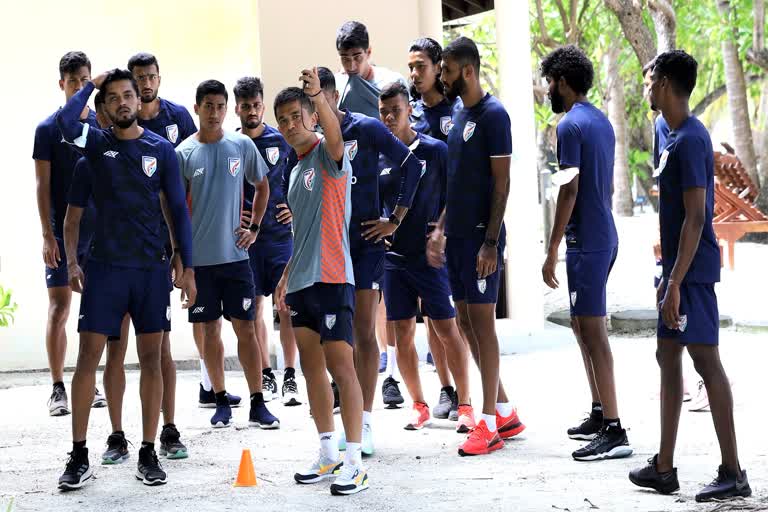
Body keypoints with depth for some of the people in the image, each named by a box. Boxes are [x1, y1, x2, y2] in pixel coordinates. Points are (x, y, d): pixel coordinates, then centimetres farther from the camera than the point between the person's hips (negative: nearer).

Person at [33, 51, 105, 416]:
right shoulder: (48, 129, -1)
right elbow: (43, 185, -3)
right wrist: (47, 235, -10)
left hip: (98, 232, 3)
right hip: (62, 232, -3)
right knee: (59, 307, -3)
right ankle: (58, 389, 2)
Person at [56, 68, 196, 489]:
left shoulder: (161, 149, 4)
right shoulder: (96, 144, 3)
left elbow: (178, 210, 5)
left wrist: (187, 268, 2)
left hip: (151, 267, 1)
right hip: (105, 266, -1)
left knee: (151, 360, 4)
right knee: (88, 357, -4)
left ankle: (148, 454, 13)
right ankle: (79, 457, 2)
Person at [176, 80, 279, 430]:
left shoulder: (242, 146, 2)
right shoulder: (184, 153, -2)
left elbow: (262, 187, 16)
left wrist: (254, 228, 7)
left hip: (235, 253, 0)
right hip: (199, 256, 0)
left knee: (245, 327, -1)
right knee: (210, 328, 7)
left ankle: (257, 404, 1)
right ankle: (221, 401, 17)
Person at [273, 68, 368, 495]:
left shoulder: (328, 156, -7)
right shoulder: (296, 170, 18)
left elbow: (335, 139, -33)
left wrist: (320, 97, -48)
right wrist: (286, 277, 22)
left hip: (331, 279, -9)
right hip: (302, 283, 9)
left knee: (341, 367, -9)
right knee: (312, 367, 12)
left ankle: (354, 463, -7)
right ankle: (329, 456, 20)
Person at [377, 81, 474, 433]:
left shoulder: (435, 150, -3)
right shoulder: (378, 158, 7)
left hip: (430, 255, -4)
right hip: (394, 256, 4)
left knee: (447, 330, -3)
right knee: (403, 333, 5)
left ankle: (465, 405, 6)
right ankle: (419, 405, 17)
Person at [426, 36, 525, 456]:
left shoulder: (493, 115, -12)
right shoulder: (460, 116, 15)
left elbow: (501, 183, -15)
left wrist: (490, 242, -19)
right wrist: (440, 230, 18)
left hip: (481, 237, -9)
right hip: (457, 235, 9)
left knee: (481, 322, -6)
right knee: (466, 322, 11)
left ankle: (489, 425, 0)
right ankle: (505, 413, 19)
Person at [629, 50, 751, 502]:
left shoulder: (690, 140, -17)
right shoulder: (677, 137, 14)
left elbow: (695, 217, -21)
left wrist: (676, 281, -22)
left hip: (691, 271, -10)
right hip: (678, 269, 10)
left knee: (706, 360, -7)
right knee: (668, 356, 12)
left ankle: (733, 473, -3)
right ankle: (664, 467, 18)